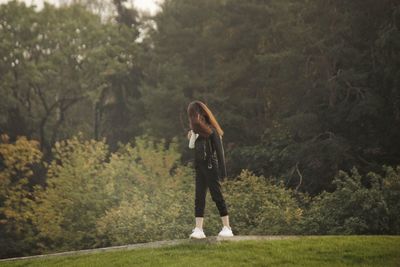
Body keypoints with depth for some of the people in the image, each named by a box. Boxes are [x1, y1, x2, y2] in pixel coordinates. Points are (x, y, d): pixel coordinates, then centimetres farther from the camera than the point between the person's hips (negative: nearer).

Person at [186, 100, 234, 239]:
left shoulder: (212, 129, -9)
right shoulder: (197, 130, 13)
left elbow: (219, 149, -12)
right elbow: (192, 146, 17)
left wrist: (222, 170, -16)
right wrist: (191, 137, -1)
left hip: (210, 166, -8)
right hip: (199, 166, 8)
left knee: (217, 196, -4)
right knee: (199, 198, 1)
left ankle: (227, 228, 2)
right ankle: (198, 229, -2)